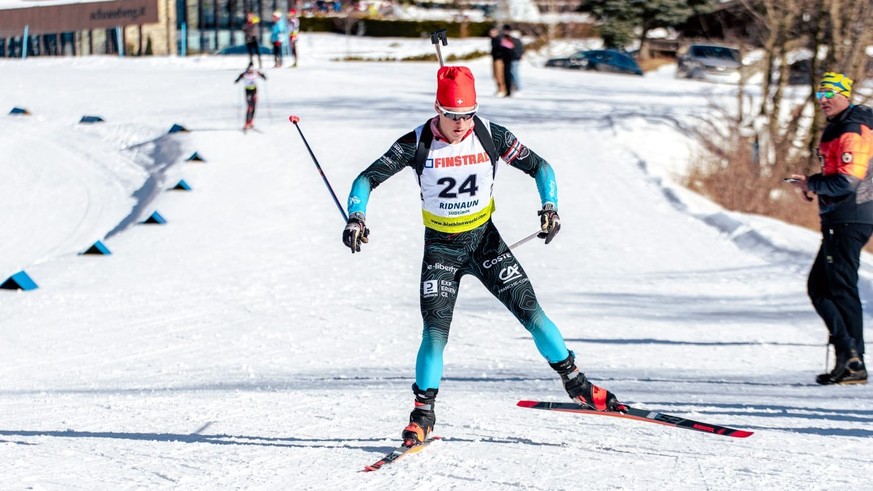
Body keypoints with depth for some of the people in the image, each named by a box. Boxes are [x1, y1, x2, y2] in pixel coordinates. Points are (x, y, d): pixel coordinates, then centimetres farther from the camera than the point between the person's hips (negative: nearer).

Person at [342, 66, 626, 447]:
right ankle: (423, 415, 3)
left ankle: (578, 385, 12)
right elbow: (367, 179, -11)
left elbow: (539, 167, 0)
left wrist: (550, 206, -17)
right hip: (441, 247, -1)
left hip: (484, 239, 1)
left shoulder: (491, 136, -12)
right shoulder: (417, 144, -15)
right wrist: (356, 216, -29)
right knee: (435, 332, -12)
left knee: (531, 312, -4)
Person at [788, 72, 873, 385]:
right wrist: (814, 184, 8)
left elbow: (847, 182, -23)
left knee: (841, 289, -8)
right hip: (839, 221, 11)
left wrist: (812, 184, -10)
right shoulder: (837, 128, 18)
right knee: (819, 287, 12)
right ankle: (847, 353, 12)